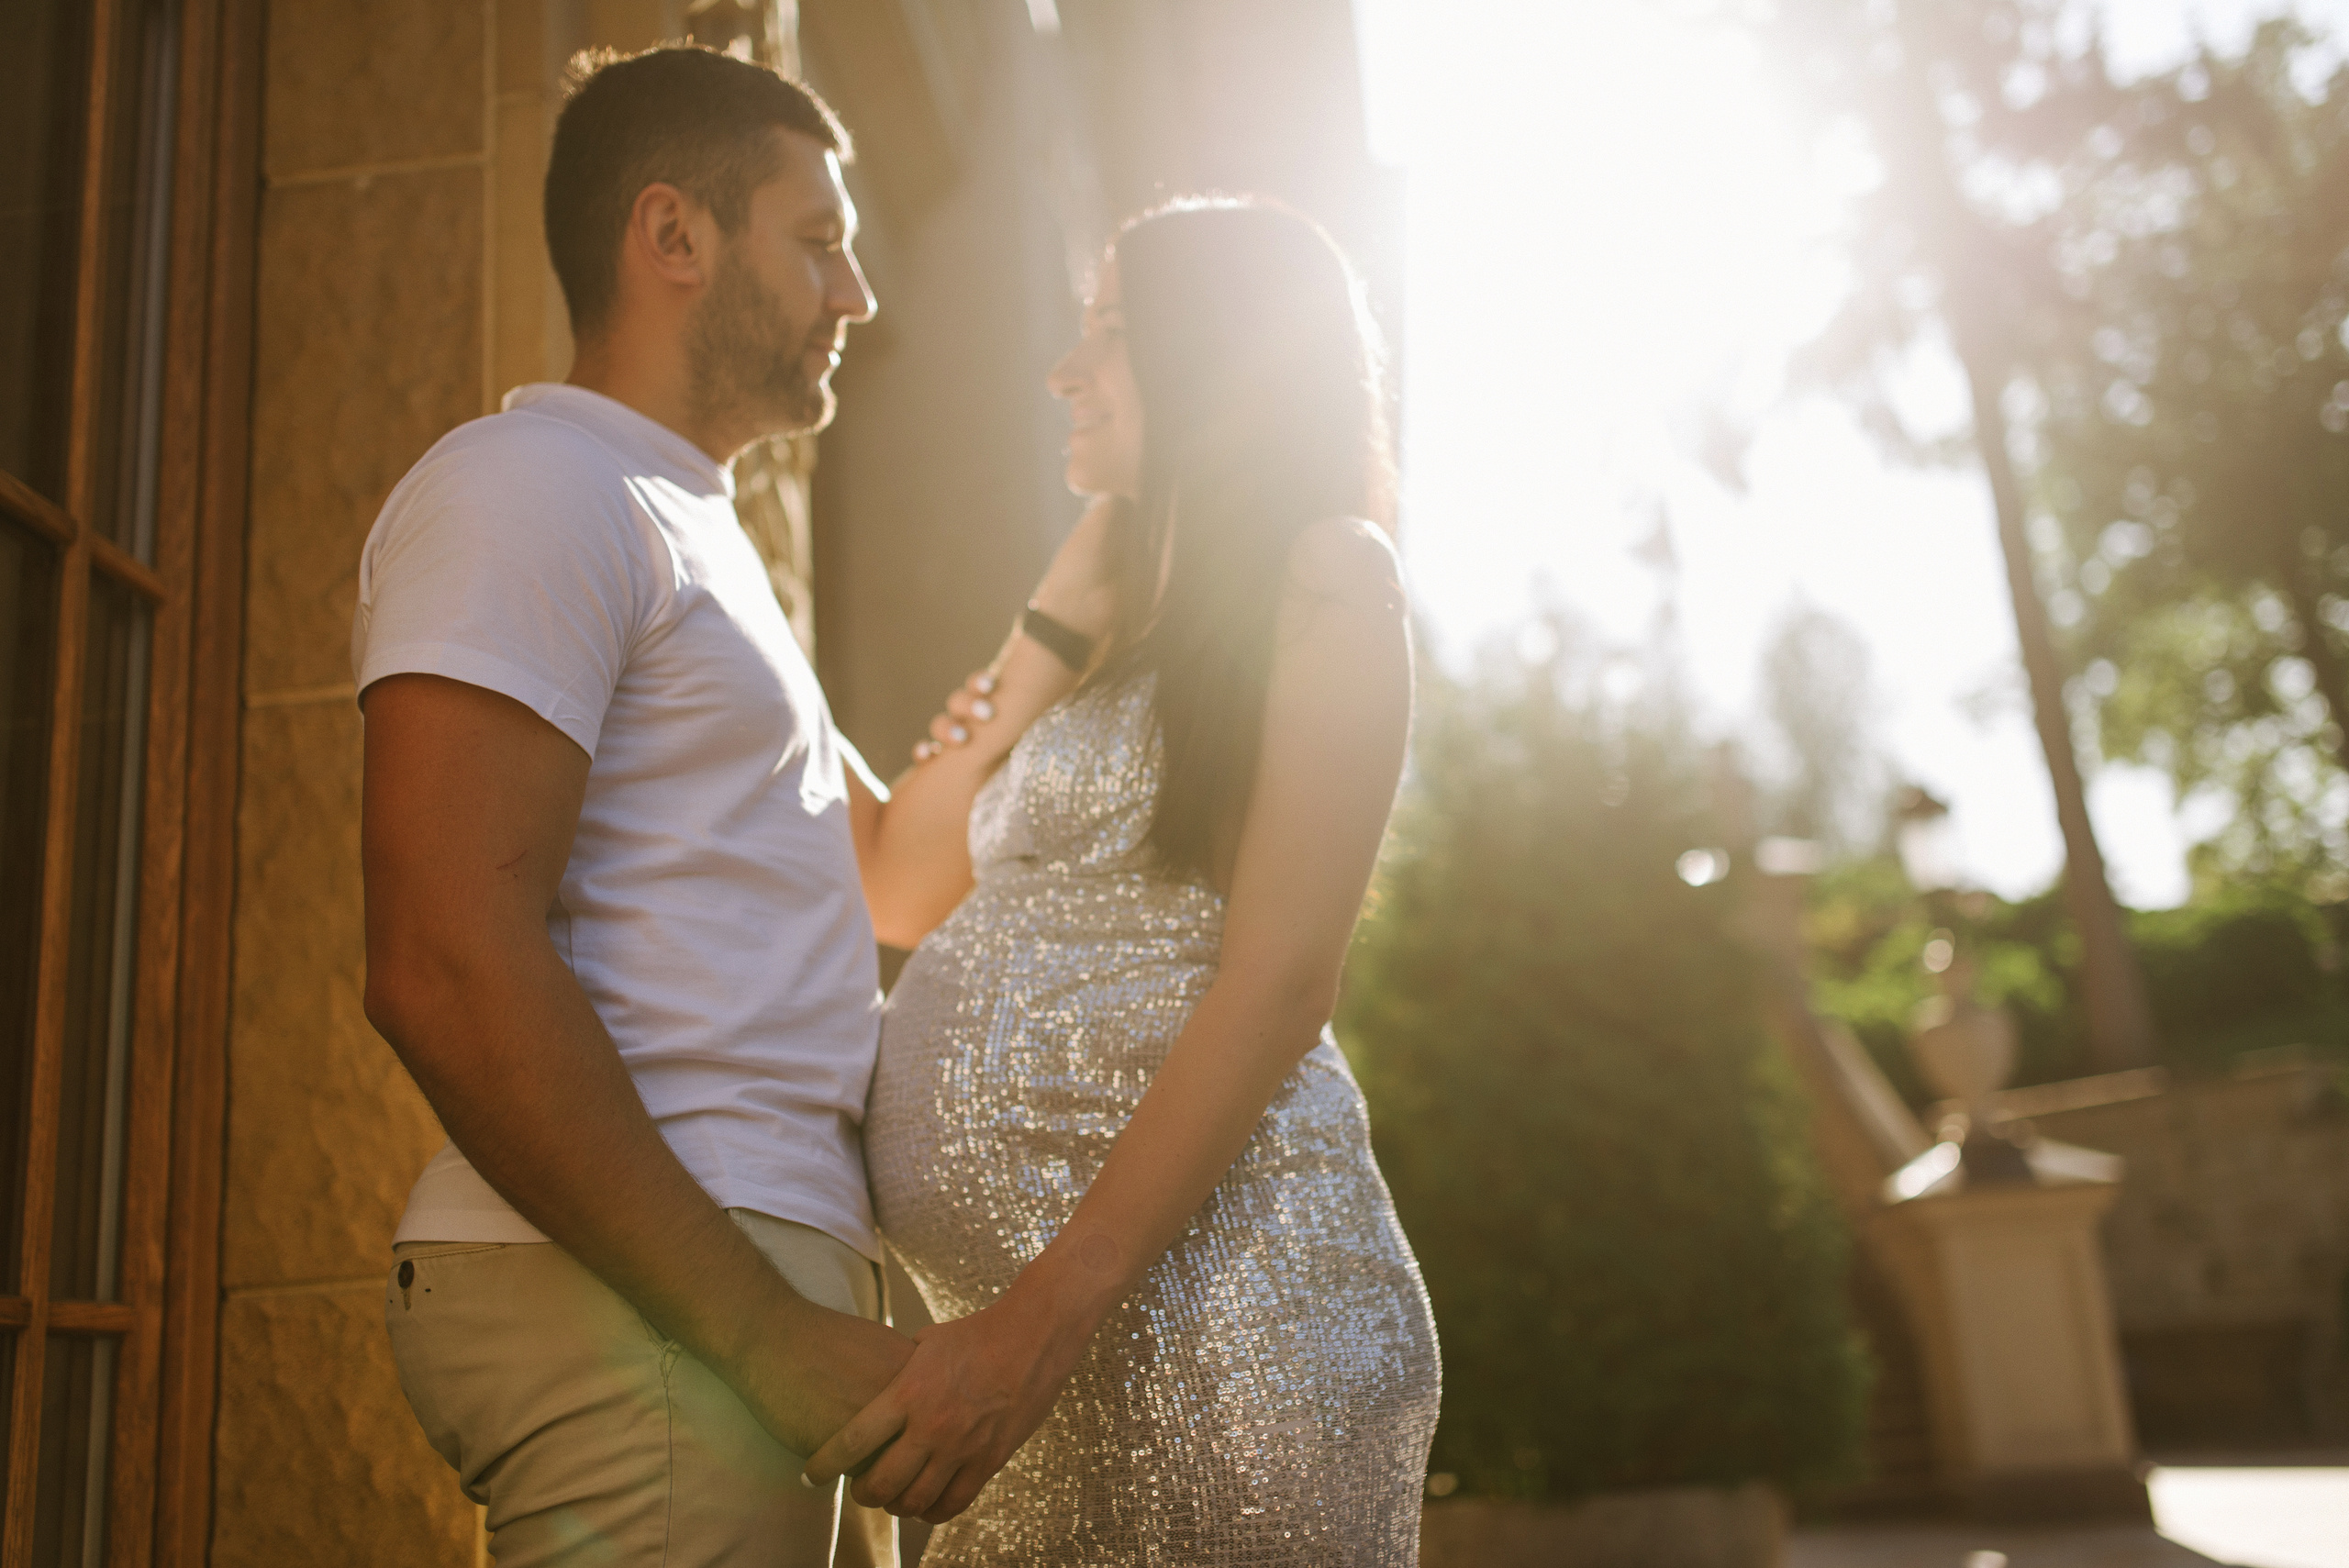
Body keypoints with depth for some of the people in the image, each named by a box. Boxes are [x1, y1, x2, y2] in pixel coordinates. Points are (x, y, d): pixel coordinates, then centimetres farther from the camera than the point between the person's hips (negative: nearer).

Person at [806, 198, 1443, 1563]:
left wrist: (1046, 1316, -21)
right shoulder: (1145, 630, 21)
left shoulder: (1324, 576, -2)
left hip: (1208, 1288, -7)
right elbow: (905, 897, 17)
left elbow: (1282, 979, -14)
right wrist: (1059, 621, 12)